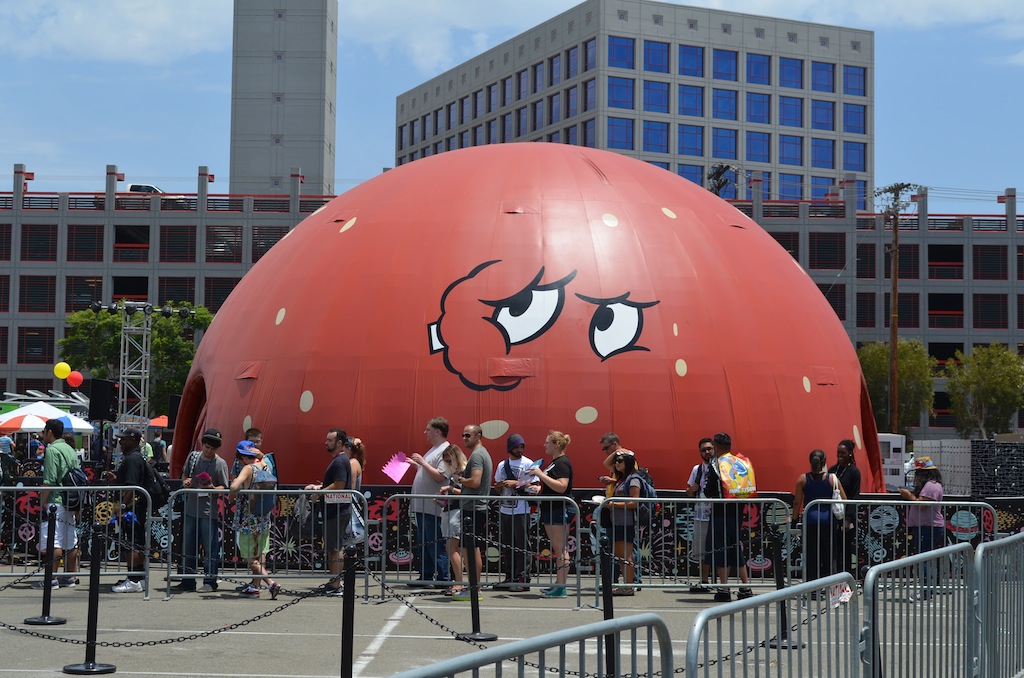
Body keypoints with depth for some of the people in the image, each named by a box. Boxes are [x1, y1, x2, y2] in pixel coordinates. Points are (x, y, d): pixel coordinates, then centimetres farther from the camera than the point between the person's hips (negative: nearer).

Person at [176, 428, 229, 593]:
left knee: (210, 548, -4)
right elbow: (184, 475, 22)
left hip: (209, 512, -6)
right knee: (188, 546, 11)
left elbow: (224, 488, -7)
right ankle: (188, 581, 21)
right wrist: (185, 481, 0)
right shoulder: (193, 457, 9)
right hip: (191, 509, 6)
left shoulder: (220, 463, -5)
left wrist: (212, 488, -26)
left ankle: (210, 582, 3)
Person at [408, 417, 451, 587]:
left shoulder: (446, 451, -13)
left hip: (433, 507, -10)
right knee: (423, 544, 14)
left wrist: (422, 462, -18)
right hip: (422, 505, 10)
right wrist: (414, 464, 16)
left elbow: (440, 476, -23)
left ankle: (443, 578, -4)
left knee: (436, 544, -7)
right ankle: (425, 576, 21)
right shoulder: (434, 450, 19)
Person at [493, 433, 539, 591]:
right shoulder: (502, 465, 14)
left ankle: (523, 579, -4)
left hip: (521, 511, -6)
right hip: (504, 510, 6)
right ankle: (510, 578, 17)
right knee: (507, 546, 10)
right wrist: (499, 486, -5)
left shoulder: (528, 463, -2)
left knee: (522, 546, -5)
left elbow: (533, 486, -7)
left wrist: (515, 483, -17)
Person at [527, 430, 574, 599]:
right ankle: (558, 584, 17)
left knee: (560, 549, -9)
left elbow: (561, 487, -25)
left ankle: (561, 588, -9)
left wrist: (541, 474, -23)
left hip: (560, 510, -11)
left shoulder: (562, 463, -13)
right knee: (557, 549, 12)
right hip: (553, 510, 11)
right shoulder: (555, 462, 19)